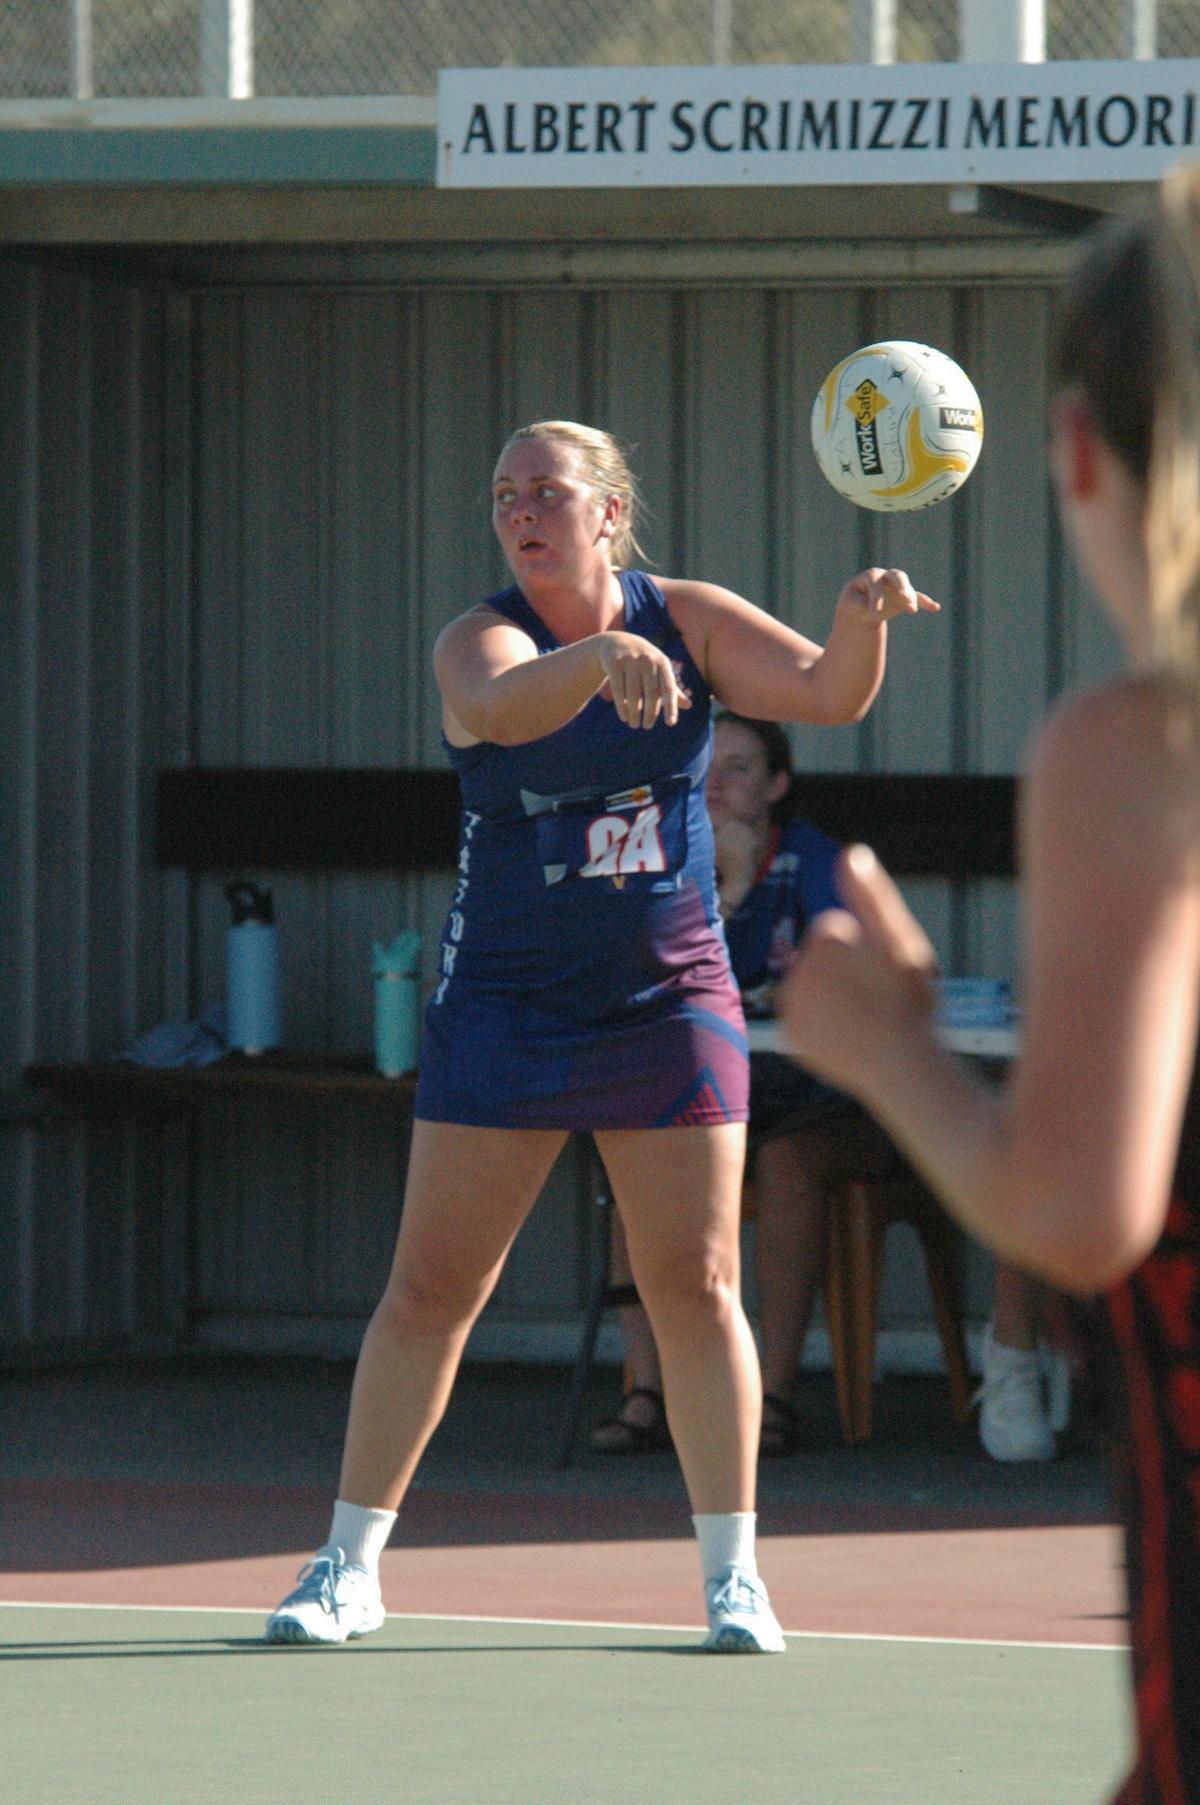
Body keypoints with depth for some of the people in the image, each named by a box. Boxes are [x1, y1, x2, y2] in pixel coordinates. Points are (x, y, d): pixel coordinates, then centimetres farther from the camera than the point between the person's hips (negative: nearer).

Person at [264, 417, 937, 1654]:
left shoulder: (688, 621, 0)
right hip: (504, 1007, -1)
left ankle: (732, 1573, 8)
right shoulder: (481, 638, -9)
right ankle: (348, 1566, 8)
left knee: (696, 1288, 0)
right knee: (432, 1288, 0)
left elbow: (829, 693, -7)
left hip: (671, 1006, 1)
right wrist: (603, 656, -53)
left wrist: (864, 616, -29)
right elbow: (504, 705, -32)